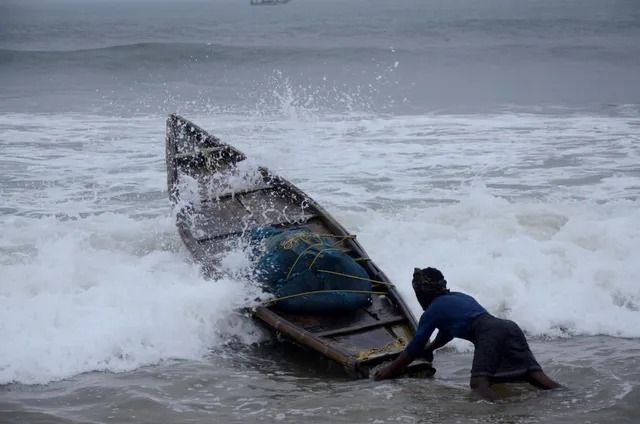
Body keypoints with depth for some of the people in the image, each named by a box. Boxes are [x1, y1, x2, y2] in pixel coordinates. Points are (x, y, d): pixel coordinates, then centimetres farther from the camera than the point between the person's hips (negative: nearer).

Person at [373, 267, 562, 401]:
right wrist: (429, 348, 68)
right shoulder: (458, 297, 36)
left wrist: (391, 370, 29)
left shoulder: (431, 312, 13)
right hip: (509, 328, 7)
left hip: (490, 334, -7)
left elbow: (415, 346, 17)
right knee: (536, 376, -8)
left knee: (479, 383, -21)